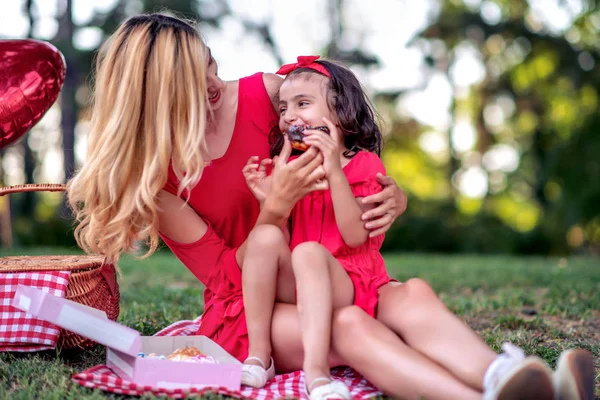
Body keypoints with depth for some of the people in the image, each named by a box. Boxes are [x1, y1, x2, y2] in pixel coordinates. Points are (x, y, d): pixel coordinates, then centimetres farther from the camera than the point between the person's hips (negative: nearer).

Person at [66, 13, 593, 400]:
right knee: (348, 325, -36)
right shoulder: (154, 180, -8)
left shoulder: (263, 94, -1)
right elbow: (230, 279, -10)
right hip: (243, 314, -3)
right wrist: (275, 206, -26)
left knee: (411, 297, -30)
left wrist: (392, 195, -7)